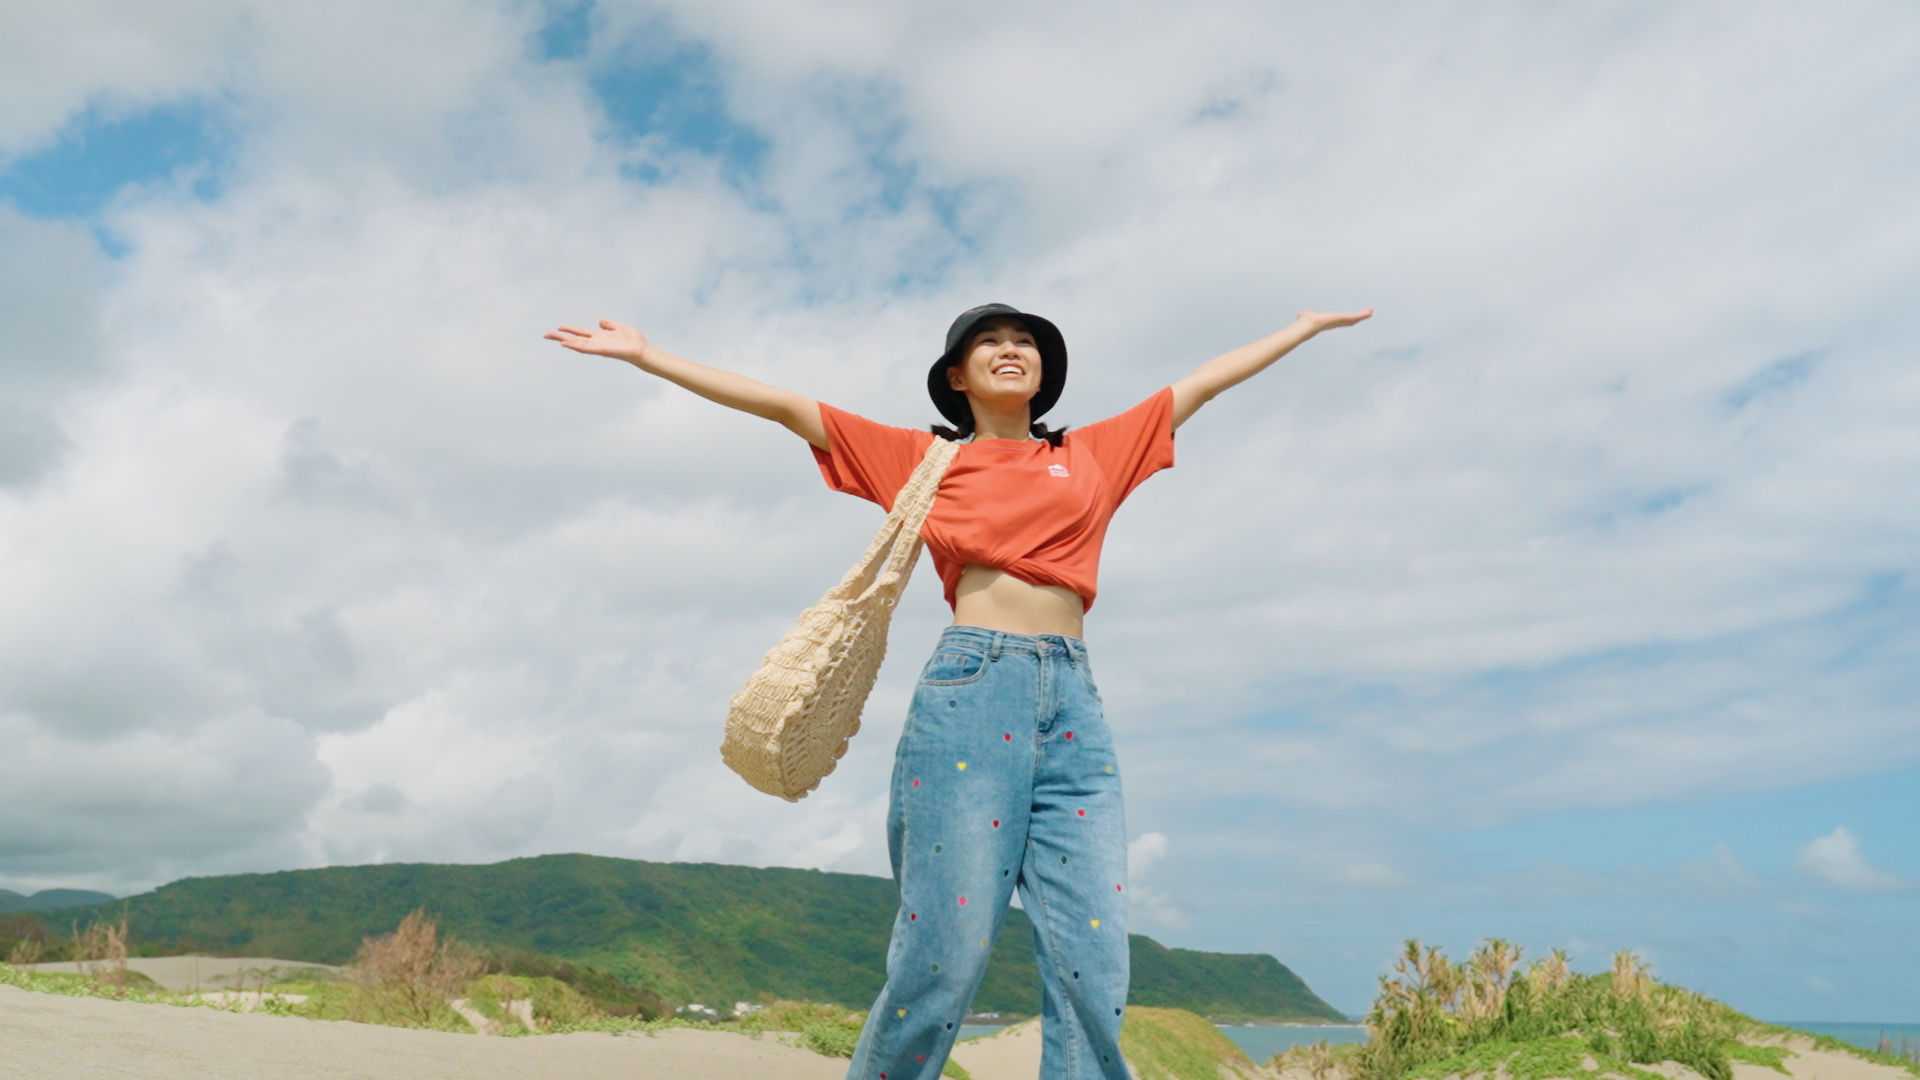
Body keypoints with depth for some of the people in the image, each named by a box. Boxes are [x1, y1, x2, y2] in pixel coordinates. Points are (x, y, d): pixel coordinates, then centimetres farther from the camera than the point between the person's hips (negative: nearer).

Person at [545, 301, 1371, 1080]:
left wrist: (1305, 327, 38)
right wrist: (645, 355, 12)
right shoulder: (924, 459, 13)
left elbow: (1205, 380, 29)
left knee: (1093, 961, -4)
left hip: (1074, 701, 3)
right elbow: (783, 405, 13)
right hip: (970, 692, -3)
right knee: (946, 950, -6)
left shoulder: (1092, 455, 20)